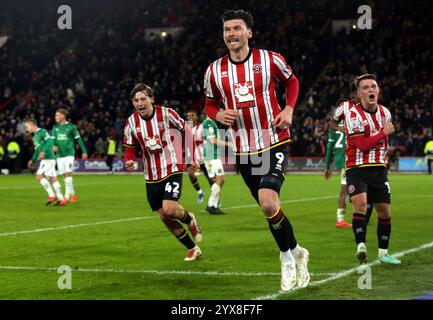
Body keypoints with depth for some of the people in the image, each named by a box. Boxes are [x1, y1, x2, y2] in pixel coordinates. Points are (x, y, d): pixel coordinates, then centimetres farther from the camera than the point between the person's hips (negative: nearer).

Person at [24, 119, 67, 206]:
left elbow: (50, 141, -21)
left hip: (48, 158, -9)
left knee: (39, 176, -12)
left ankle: (51, 195, -8)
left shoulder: (42, 132, -8)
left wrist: (44, 152, -31)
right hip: (45, 159, 9)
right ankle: (61, 199, 5)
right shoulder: (35, 136, 20)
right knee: (52, 179, 6)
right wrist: (33, 160, 24)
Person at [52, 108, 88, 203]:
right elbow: (52, 139, 10)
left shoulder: (71, 127, -4)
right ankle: (73, 194, 20)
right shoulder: (55, 128, 8)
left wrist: (84, 151, -2)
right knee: (65, 175, 7)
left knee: (68, 174, -13)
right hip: (59, 155, 5)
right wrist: (53, 146, -13)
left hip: (69, 153, -5)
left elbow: (78, 139, 0)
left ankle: (67, 196, -13)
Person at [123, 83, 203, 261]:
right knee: (165, 218, 5)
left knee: (169, 209, -22)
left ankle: (189, 220, 13)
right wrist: (129, 161, -12)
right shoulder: (131, 122, -1)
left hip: (172, 169, -4)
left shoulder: (166, 113, -11)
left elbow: (185, 131, 1)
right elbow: (129, 147, 10)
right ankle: (192, 249, 23)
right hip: (151, 175, 4)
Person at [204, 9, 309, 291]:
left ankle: (288, 257, 2)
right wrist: (218, 115, -8)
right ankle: (296, 254, 31)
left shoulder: (269, 59, -5)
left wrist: (289, 109, -3)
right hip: (243, 149, 4)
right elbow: (210, 104, 15)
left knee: (268, 202, -22)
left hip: (274, 143, -4)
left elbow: (291, 80, 13)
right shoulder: (215, 70, 1)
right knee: (269, 207, 9)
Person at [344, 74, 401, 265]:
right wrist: (384, 132, -14)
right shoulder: (353, 115, -14)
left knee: (385, 212, 7)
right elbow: (363, 145, -20)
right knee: (360, 203, -27)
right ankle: (361, 246, -30)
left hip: (379, 168, 6)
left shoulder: (385, 112, 7)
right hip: (357, 168, -6)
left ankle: (383, 253, 20)